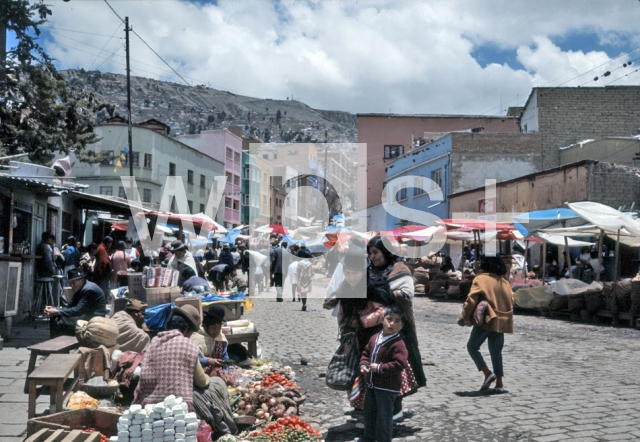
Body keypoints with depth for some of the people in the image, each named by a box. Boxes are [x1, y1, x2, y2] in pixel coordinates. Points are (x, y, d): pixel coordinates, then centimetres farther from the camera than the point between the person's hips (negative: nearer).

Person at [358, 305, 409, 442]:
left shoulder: (398, 344, -22)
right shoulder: (375, 338, 2)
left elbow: (400, 364, -30)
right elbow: (366, 353, 15)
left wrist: (379, 368, -26)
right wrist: (363, 365, -4)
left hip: (387, 387, -8)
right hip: (372, 384, 9)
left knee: (384, 416, 3)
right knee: (369, 412, 22)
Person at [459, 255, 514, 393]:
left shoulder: (480, 279, -7)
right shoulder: (504, 282, 10)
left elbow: (471, 300, -13)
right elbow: (510, 302, 12)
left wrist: (464, 317, -6)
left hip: (486, 320, -6)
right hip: (501, 322, 6)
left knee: (472, 346, 8)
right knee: (496, 351, 13)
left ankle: (487, 373, -4)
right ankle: (499, 383, 11)